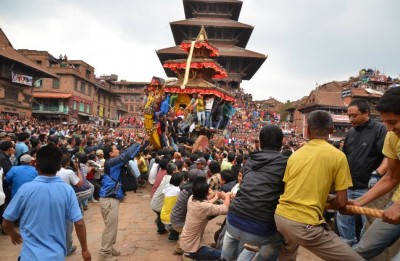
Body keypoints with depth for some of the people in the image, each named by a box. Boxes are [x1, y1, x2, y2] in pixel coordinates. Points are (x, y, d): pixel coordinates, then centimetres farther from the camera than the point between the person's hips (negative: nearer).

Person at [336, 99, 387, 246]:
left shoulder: (380, 130, -11)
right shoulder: (351, 133, 11)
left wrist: (377, 174, -31)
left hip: (368, 188, -7)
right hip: (348, 187, 7)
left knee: (368, 223, 6)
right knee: (343, 219, 14)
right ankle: (348, 246, 31)